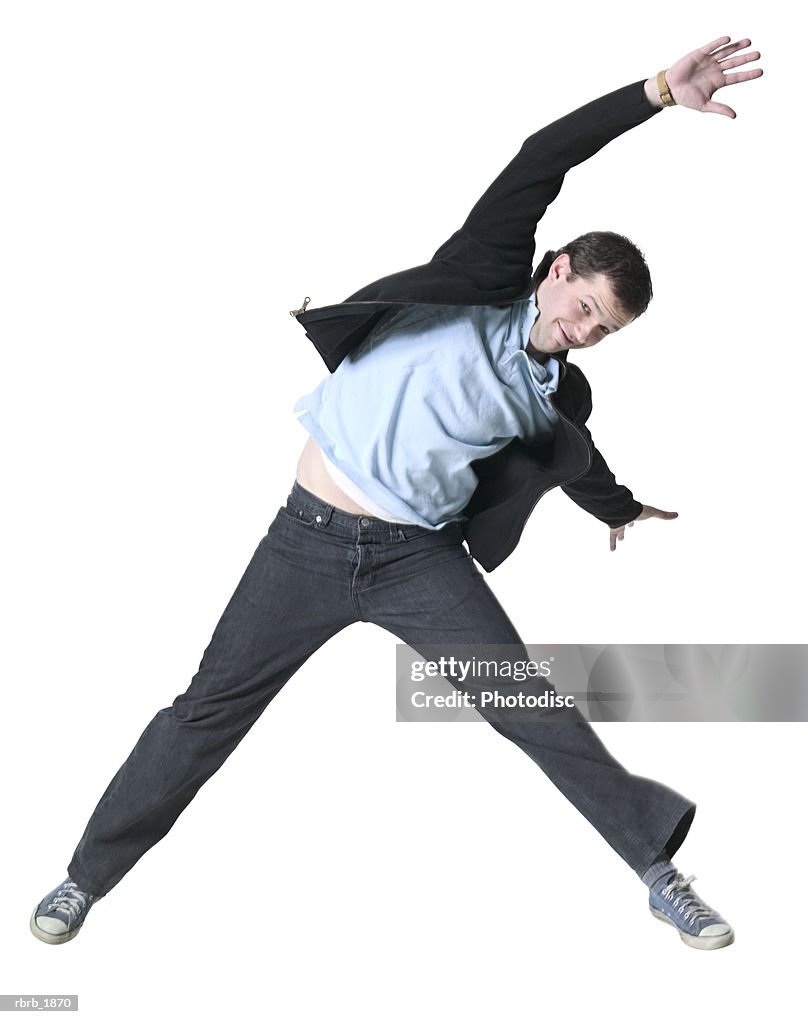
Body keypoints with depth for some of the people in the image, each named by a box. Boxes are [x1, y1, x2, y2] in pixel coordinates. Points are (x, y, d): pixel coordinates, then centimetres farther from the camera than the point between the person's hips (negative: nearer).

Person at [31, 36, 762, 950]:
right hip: (308, 539, -2)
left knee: (533, 708, -4)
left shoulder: (556, 395, 7)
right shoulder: (485, 278, -3)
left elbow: (578, 463, 30)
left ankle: (660, 868, 11)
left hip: (420, 561, 3)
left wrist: (623, 510, 46)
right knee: (209, 711, 3)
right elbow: (539, 163, -12)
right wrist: (659, 94, -17)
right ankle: (88, 875, 20)